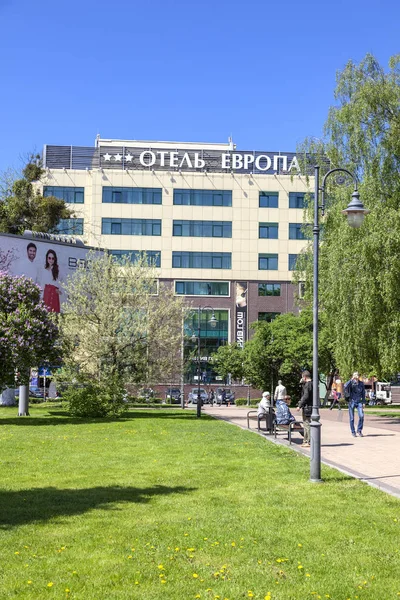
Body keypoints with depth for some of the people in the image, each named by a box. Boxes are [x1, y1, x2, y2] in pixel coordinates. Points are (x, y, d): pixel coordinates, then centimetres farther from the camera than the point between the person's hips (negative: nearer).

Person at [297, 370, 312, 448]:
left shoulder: (307, 385, -15)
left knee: (307, 424, -6)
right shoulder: (312, 384, 14)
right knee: (306, 424, 17)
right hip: (310, 406, 10)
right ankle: (306, 441, 24)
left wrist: (299, 405, -18)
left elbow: (305, 396, -22)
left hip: (307, 407, -10)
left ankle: (309, 442, -5)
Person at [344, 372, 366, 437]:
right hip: (352, 401, -2)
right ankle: (353, 432, 14)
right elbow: (345, 386, -26)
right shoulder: (351, 383, -4)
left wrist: (363, 402, 7)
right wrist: (352, 379, -24)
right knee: (352, 418, 1)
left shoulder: (361, 384, 6)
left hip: (359, 402, 2)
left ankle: (359, 430, 5)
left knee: (361, 416, -12)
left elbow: (363, 393, 12)